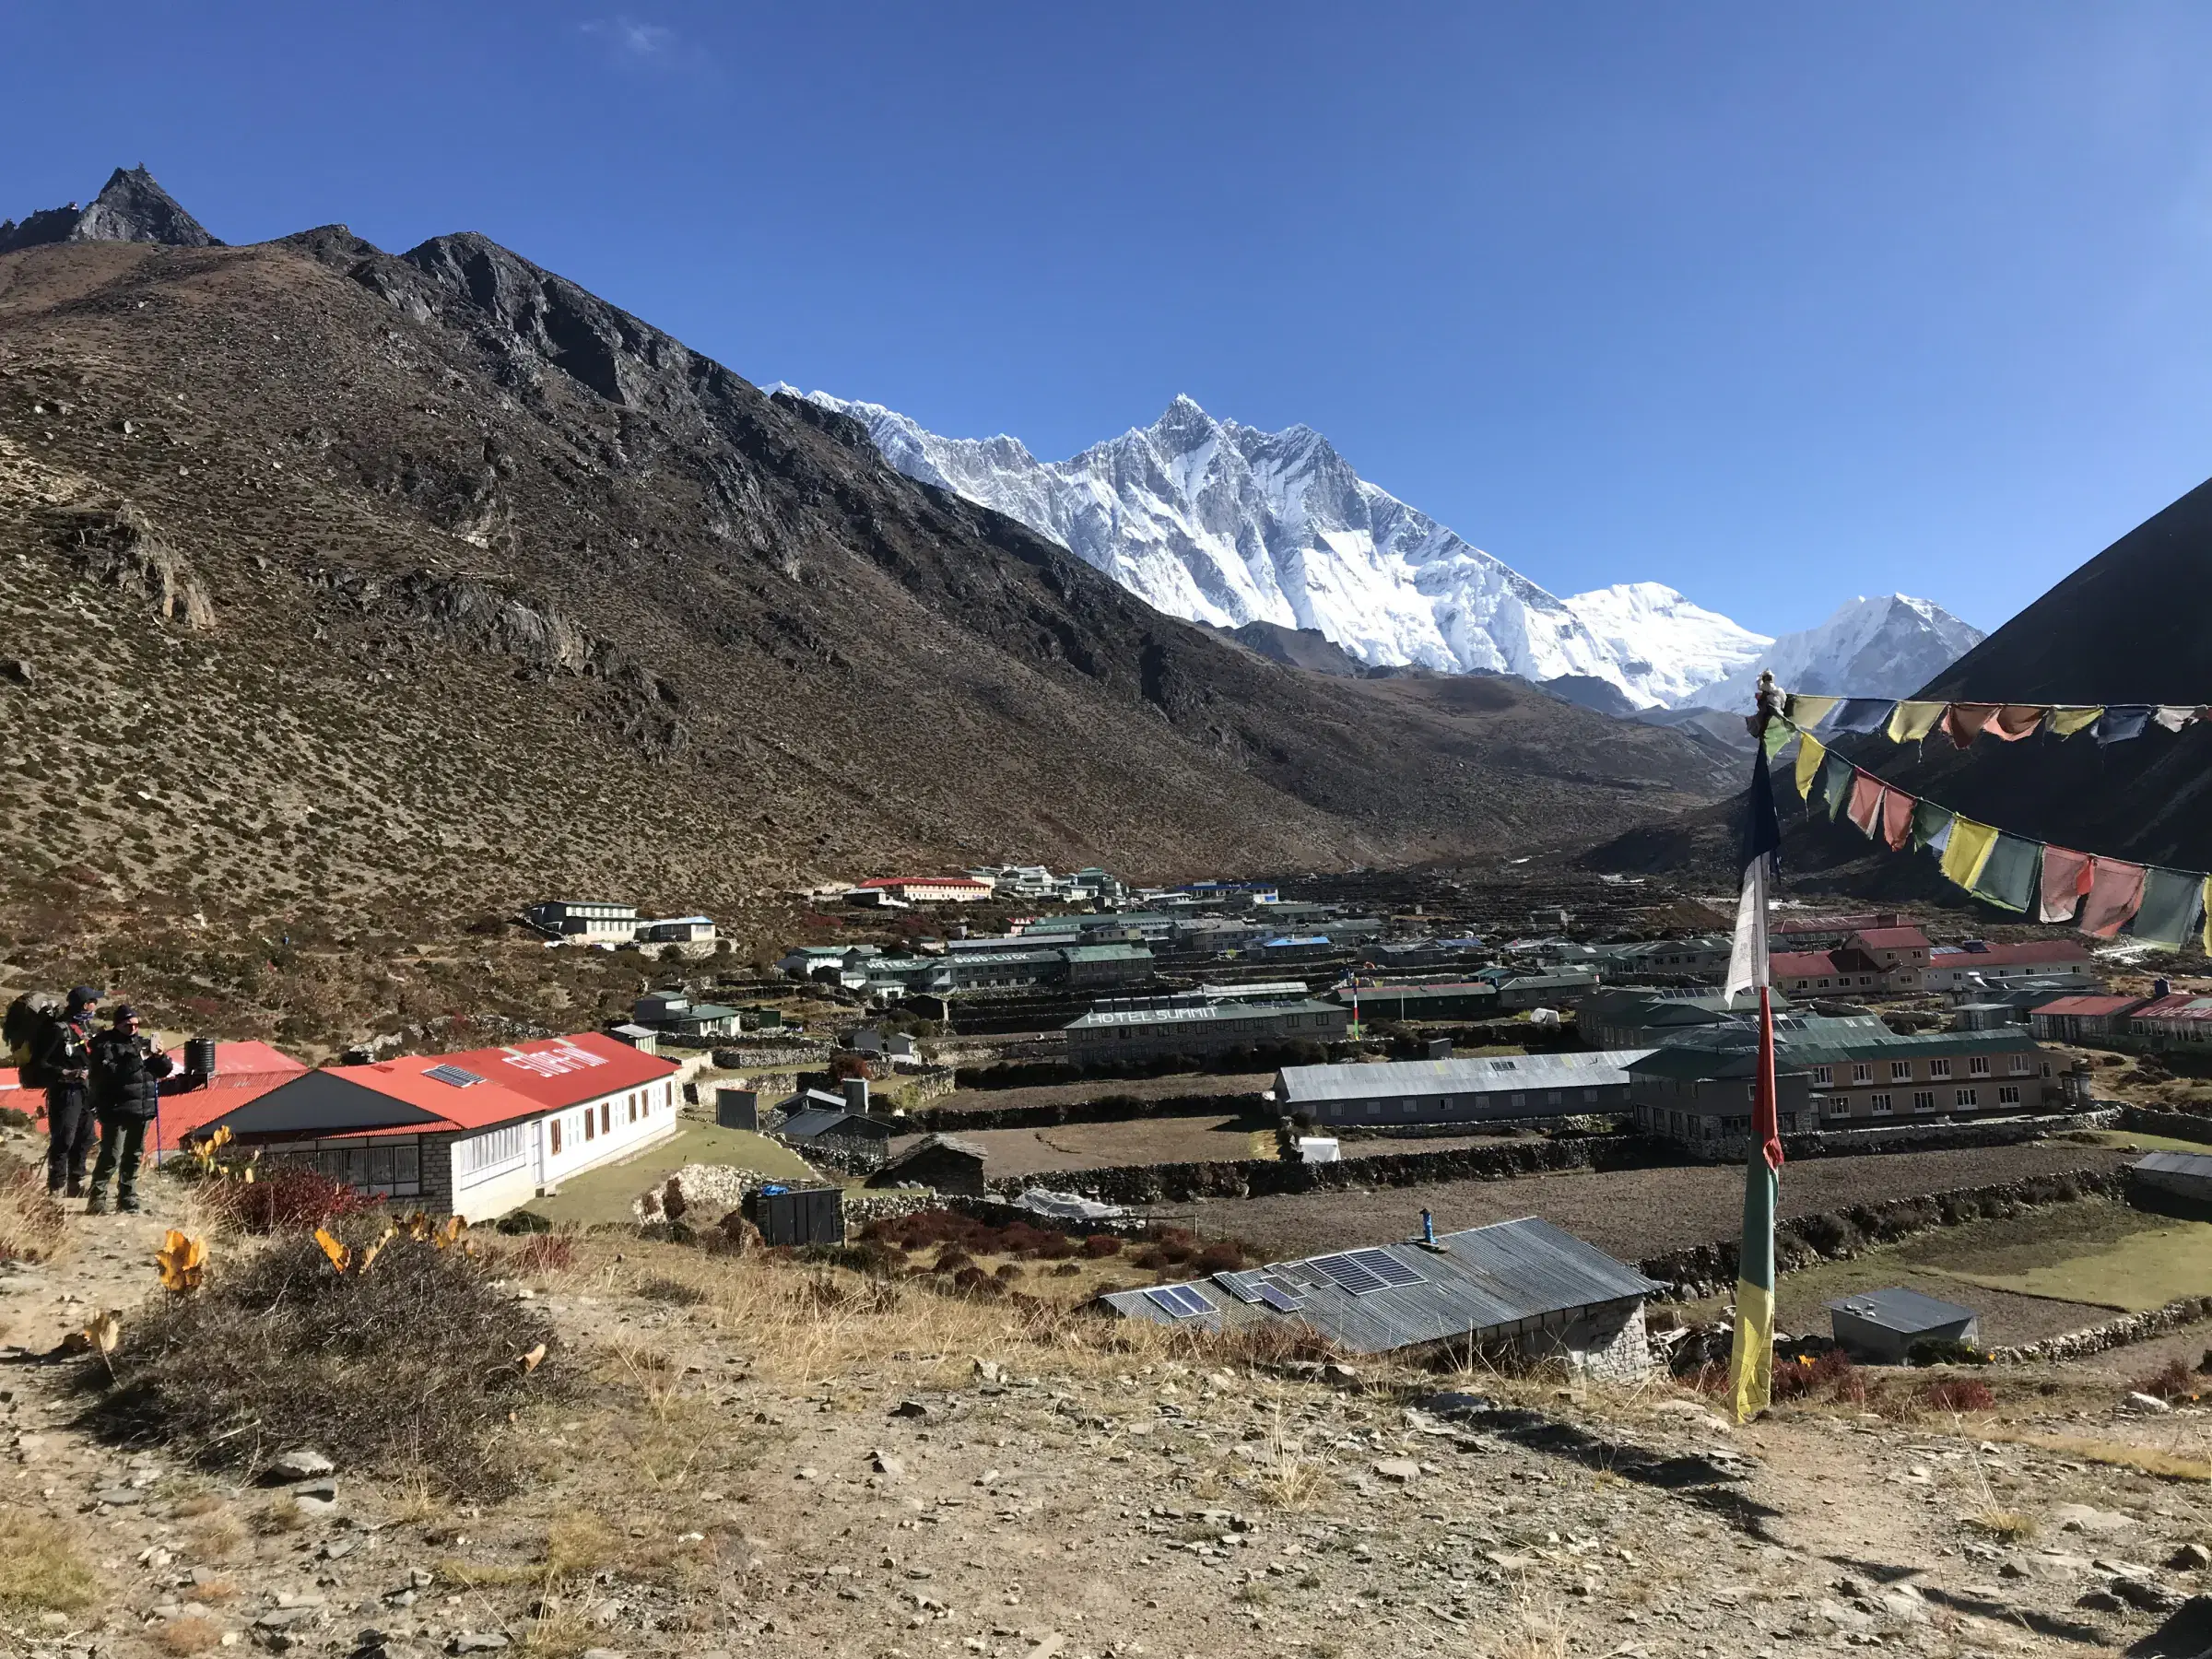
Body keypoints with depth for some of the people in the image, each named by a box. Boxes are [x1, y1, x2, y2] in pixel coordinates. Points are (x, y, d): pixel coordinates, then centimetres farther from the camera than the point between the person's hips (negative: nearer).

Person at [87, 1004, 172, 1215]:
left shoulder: (142, 1042, 14)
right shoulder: (105, 1044, -4)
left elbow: (166, 1069, 15)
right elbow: (106, 1072, -20)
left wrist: (159, 1057, -5)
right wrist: (136, 1061, -22)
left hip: (142, 1110, 6)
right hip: (117, 1110, -6)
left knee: (134, 1156, 12)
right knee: (111, 1157, -9)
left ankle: (128, 1201, 20)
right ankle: (96, 1201, -4)